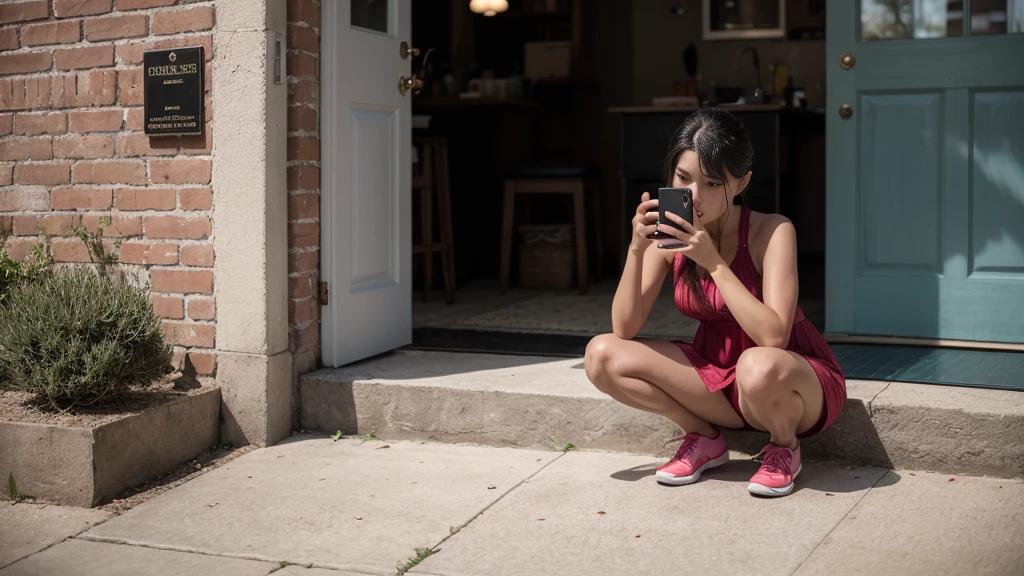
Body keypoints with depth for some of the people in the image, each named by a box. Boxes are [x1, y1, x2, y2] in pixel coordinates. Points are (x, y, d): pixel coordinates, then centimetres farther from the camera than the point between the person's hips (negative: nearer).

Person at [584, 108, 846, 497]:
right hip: (719, 377, 5)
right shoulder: (669, 234, -8)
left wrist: (714, 262, -32)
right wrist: (637, 249, -24)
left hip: (796, 380, -4)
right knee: (601, 354, -13)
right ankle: (703, 439, 5)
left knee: (758, 366, -42)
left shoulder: (772, 232, -21)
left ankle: (785, 446, -5)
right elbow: (624, 329, -11)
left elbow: (773, 337, -31)